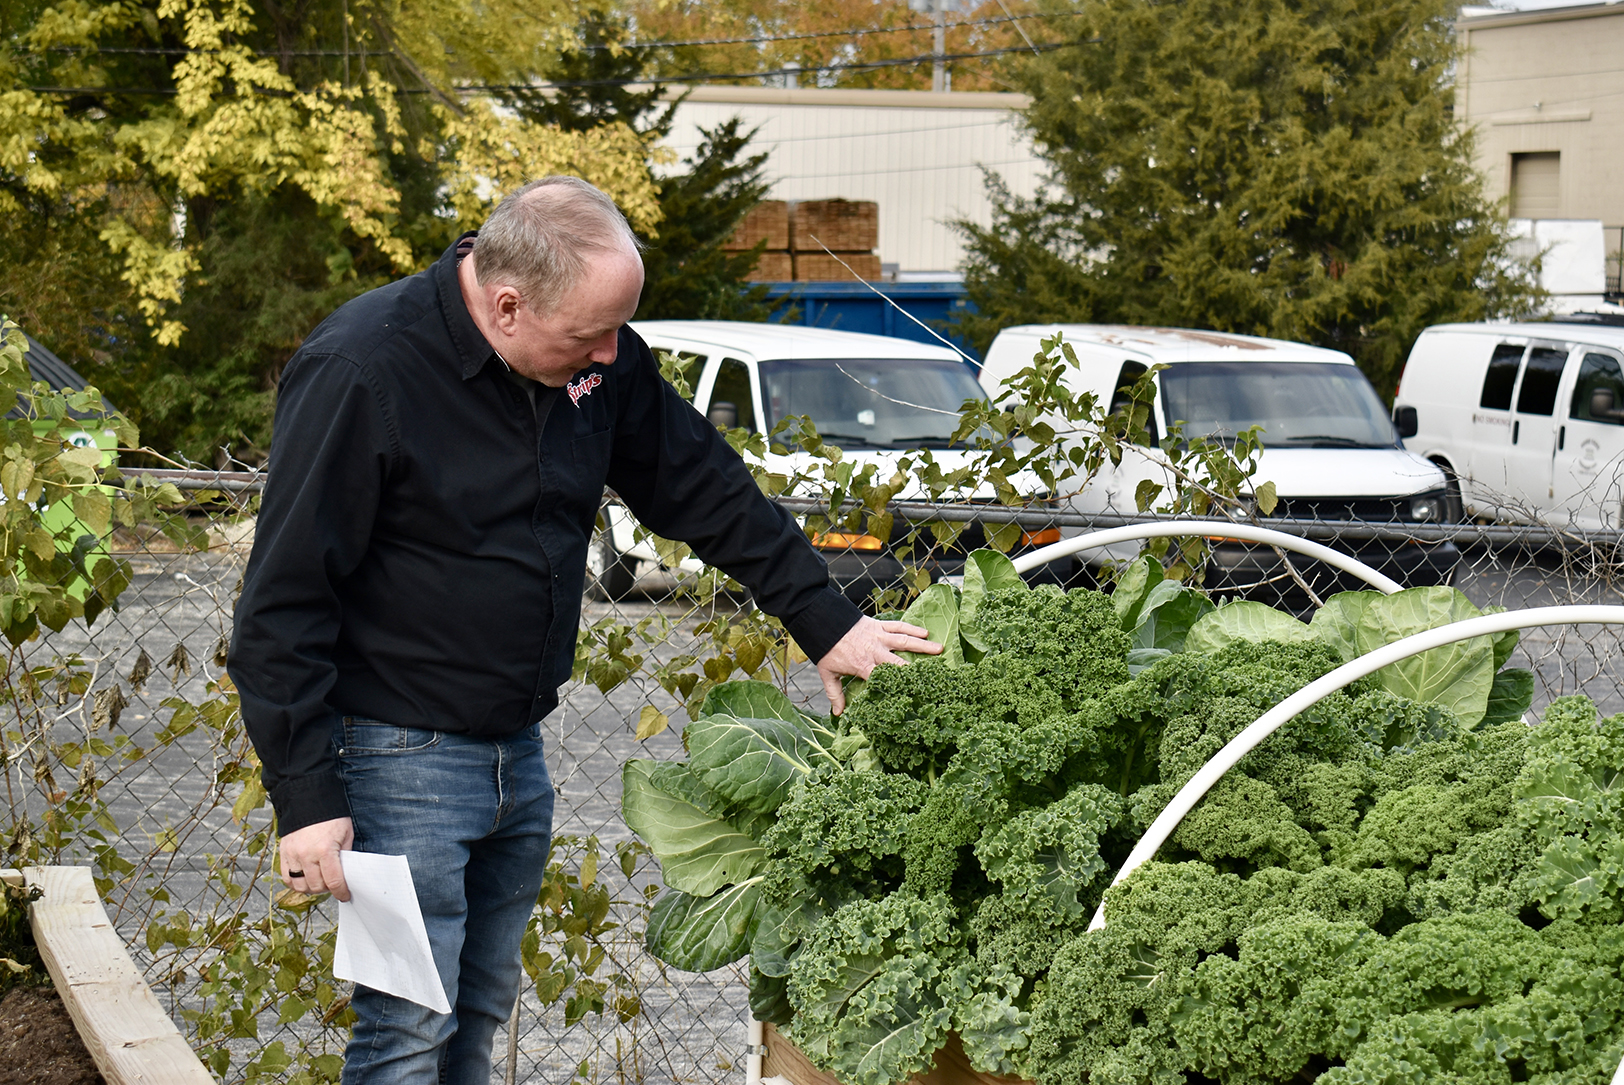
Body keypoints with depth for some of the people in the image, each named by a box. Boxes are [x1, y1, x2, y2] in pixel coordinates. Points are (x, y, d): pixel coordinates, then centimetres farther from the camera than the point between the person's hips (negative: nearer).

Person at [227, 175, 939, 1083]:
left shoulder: (599, 360, 0)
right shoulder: (360, 372, -20)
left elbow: (705, 488, 14)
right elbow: (283, 604, -18)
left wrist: (828, 623, 11)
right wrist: (307, 798, -19)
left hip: (519, 751, 7)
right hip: (403, 759, -7)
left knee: (483, 1011, 15)